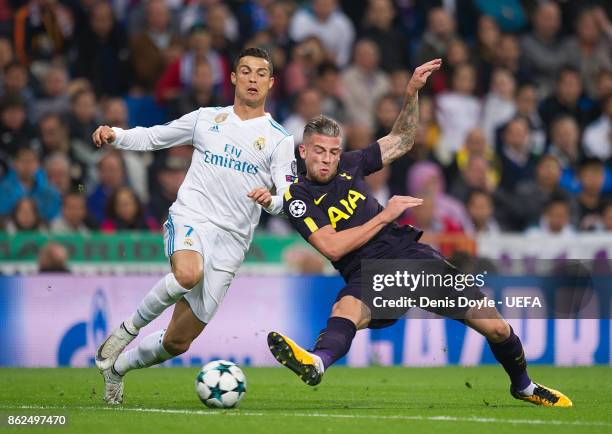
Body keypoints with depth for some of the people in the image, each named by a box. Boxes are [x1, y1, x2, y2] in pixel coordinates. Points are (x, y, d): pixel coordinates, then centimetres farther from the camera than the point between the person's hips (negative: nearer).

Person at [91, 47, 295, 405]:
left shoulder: (279, 139, 6)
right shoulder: (207, 118, 12)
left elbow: (287, 198, -2)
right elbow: (152, 137, 18)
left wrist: (271, 199, -26)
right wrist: (115, 135, -2)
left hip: (231, 239, 1)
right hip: (190, 218, -1)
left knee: (179, 342, 1)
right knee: (189, 274, -38)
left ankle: (116, 367, 28)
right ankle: (128, 329, -14)